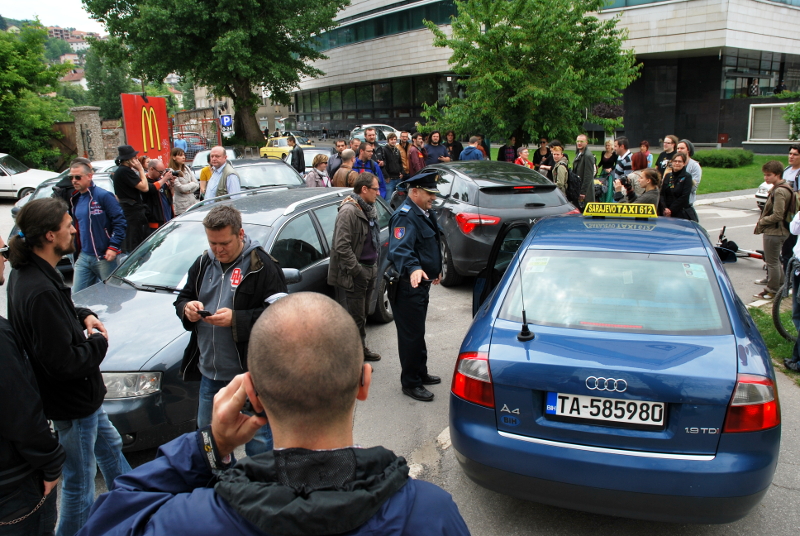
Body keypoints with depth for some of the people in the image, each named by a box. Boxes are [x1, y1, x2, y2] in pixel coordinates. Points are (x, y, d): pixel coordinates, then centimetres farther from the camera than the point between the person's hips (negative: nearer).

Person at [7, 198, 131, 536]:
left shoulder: (29, 272, -2)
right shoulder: (41, 291, -33)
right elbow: (64, 363, -32)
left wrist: (84, 316, -1)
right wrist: (98, 342, -14)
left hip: (82, 393, 11)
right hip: (72, 405, -11)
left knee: (110, 448, 30)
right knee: (79, 485, 9)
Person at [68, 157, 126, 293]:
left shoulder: (103, 196, -10)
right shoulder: (74, 199, 13)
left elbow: (119, 221, -13)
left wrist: (114, 247, -19)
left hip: (104, 257, -7)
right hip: (83, 257, 7)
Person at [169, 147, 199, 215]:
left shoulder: (187, 168, 12)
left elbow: (197, 184, 9)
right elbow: (180, 188, -14)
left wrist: (188, 190, -8)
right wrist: (192, 184, 1)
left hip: (193, 203, 6)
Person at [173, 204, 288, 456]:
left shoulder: (261, 265, -13)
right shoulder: (203, 263, 9)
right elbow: (183, 297, 19)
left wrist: (236, 319, -26)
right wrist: (186, 308, -5)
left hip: (251, 373, -7)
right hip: (209, 372, 7)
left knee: (258, 442, 6)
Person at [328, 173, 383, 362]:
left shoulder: (370, 209, 13)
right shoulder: (348, 211, -18)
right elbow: (342, 246, -23)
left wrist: (373, 267, 14)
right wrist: (357, 270, -20)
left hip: (369, 270, 9)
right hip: (353, 274, -9)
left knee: (363, 313, 20)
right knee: (355, 316, -2)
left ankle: (361, 348, 34)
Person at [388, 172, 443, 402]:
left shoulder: (425, 213, 13)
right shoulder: (406, 215, -21)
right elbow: (400, 249, -36)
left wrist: (436, 270, 31)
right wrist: (413, 269, -53)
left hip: (421, 283, 11)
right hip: (407, 286, -11)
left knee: (418, 333, 22)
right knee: (412, 335, -2)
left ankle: (421, 373, 37)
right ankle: (410, 383, 10)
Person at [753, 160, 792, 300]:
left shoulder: (779, 191, -22)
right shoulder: (784, 188, 10)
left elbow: (777, 216, -25)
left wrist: (761, 221, -11)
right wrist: (762, 222, 7)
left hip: (773, 232, -10)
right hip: (778, 231, 10)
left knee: (772, 262, 1)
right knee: (776, 261, 22)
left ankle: (772, 290, 12)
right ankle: (781, 287, 33)